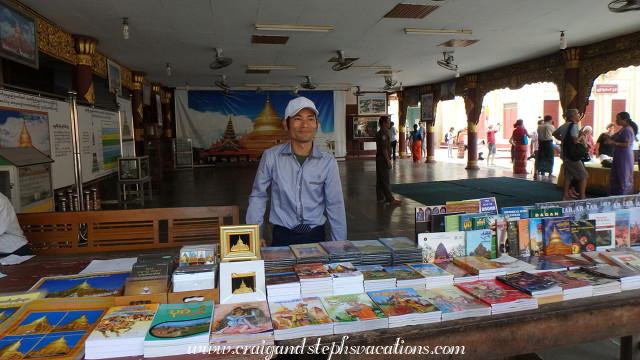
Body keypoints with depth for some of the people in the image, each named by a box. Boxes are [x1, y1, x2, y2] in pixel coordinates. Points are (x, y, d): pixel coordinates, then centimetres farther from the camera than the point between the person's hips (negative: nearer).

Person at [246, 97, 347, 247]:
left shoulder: (328, 162, -2)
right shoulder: (271, 157, -5)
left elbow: (335, 206, 3)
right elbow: (257, 196, 6)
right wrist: (256, 234, 3)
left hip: (316, 235, 1)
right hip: (282, 237, -1)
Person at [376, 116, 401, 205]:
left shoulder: (379, 133, 15)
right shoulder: (383, 134, -17)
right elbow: (384, 149, -21)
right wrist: (388, 161, -19)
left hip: (379, 158, 10)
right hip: (383, 158, -10)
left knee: (380, 179, 12)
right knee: (385, 180, -6)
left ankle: (380, 198, 18)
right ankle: (390, 200, -2)